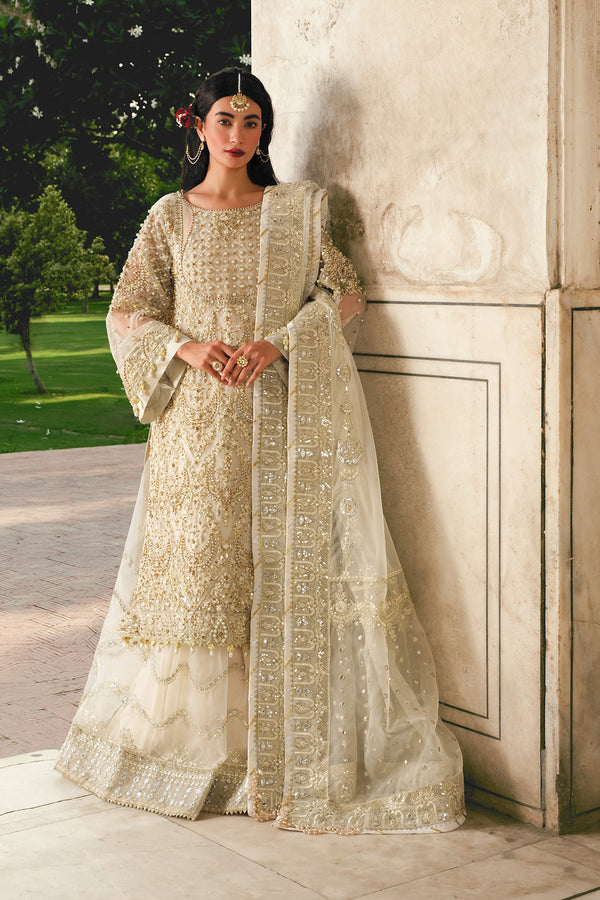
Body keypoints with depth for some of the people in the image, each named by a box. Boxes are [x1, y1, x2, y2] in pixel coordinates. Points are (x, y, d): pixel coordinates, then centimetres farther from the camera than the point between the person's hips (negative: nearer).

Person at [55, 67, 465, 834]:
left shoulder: (301, 209, 8)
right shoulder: (170, 217, 9)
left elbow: (344, 294, 1)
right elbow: (127, 314, 7)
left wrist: (280, 342, -15)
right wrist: (185, 347, -12)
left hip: (283, 418, -1)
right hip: (198, 424, 1)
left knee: (287, 565, -2)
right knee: (193, 563, 2)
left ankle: (285, 748, 7)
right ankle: (190, 736, 17)